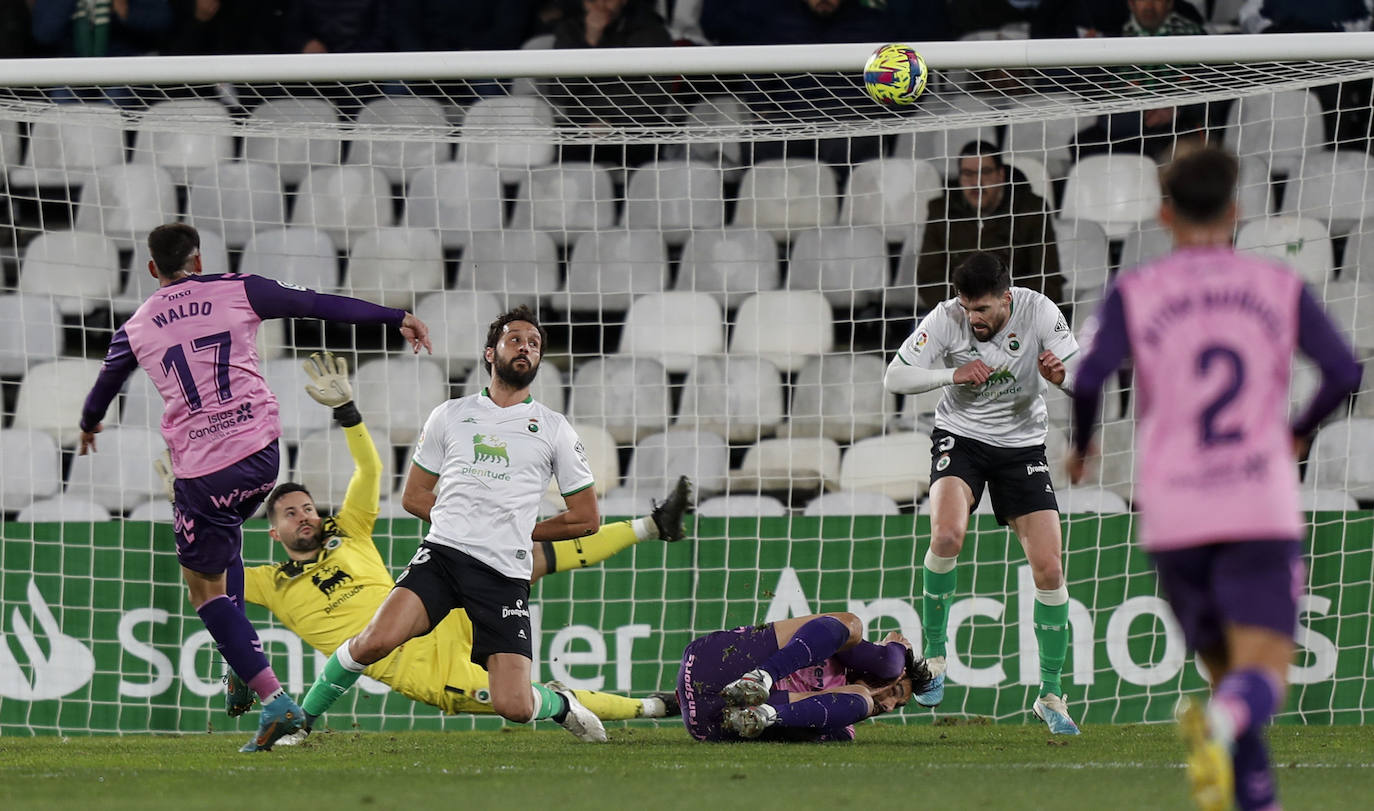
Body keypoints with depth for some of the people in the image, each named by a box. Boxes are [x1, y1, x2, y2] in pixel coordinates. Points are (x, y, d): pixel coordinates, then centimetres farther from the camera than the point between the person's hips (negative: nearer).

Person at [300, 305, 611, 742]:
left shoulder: (554, 429, 11)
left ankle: (561, 704, 23)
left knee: (514, 707, -13)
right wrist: (469, 521, 8)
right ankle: (301, 717, -6)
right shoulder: (450, 415, 14)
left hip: (506, 573, 0)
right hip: (442, 553, 1)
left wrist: (520, 530, 10)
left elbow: (587, 518, 14)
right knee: (376, 641, -27)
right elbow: (414, 496, 20)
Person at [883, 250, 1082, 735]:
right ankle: (933, 654, -11)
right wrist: (953, 374, -26)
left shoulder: (1038, 312, -14)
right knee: (947, 533, -30)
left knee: (1049, 568, -7)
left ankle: (1051, 694, 8)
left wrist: (1061, 374, -35)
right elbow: (894, 378, -12)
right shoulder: (946, 319, -16)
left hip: (1022, 445, 1)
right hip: (961, 436, -1)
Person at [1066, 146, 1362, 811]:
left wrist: (1080, 444, 9)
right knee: (1262, 681, -11)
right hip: (1262, 510, -1)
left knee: (1228, 675, 15)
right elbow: (1344, 372, -2)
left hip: (1174, 518, 1)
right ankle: (1220, 726, -45)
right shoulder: (1280, 287, 7)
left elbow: (1089, 379, -11)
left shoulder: (1135, 293, 3)